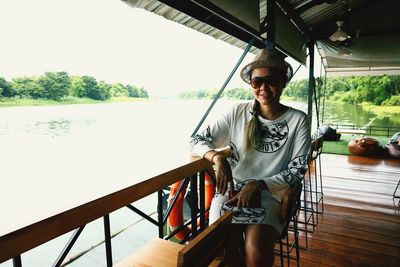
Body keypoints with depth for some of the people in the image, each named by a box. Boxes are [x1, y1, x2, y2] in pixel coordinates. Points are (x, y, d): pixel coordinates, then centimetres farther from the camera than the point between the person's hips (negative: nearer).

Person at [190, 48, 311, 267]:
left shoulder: (298, 120, -1)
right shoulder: (238, 112, 1)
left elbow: (298, 169, -2)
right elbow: (196, 141, 2)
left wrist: (258, 185, -14)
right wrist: (218, 157, -19)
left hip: (271, 193, 0)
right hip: (231, 188, 1)